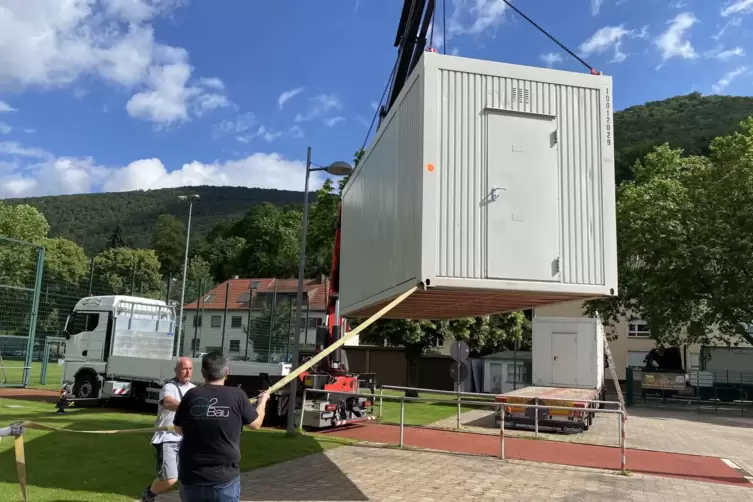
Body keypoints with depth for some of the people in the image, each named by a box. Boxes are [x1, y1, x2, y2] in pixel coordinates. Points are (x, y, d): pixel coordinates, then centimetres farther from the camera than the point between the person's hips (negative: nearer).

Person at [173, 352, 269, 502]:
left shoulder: (191, 395, -6)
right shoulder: (237, 395, -9)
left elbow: (179, 429, 10)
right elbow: (255, 424, 6)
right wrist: (262, 400, 23)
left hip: (191, 477, 2)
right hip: (225, 478, -2)